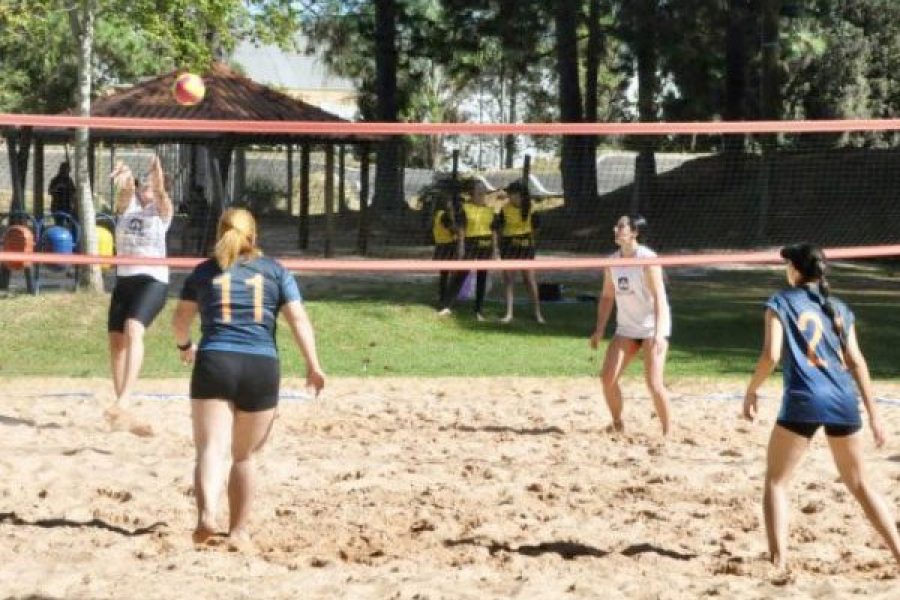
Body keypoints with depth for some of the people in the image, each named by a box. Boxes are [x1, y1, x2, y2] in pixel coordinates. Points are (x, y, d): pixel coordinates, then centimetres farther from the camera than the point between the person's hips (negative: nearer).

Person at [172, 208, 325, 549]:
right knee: (244, 456, 13)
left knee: (211, 448, -9)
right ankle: (238, 531, 19)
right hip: (262, 367, 1)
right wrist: (313, 366, 3)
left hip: (214, 363, -1)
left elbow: (180, 320, 17)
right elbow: (299, 319, 4)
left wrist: (184, 346, 37)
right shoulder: (275, 271, 13)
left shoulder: (204, 272, 13)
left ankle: (207, 513, -34)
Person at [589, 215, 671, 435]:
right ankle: (618, 425, 15)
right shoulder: (612, 261, 4)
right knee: (608, 378, -4)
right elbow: (607, 296, 14)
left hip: (652, 328, -6)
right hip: (626, 328, 6)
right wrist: (600, 330, 7)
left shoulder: (647, 259, -15)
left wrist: (659, 333, -27)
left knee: (654, 383, -14)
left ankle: (667, 431, 2)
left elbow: (659, 297, -19)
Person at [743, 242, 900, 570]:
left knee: (776, 481, 8)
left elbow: (771, 355, -9)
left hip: (803, 401, -4)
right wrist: (873, 414, 15)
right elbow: (857, 362, 12)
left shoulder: (781, 303, 3)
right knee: (859, 484, 18)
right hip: (843, 401, 4)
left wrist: (751, 391, 5)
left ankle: (778, 561, -5)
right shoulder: (839, 308, 16)